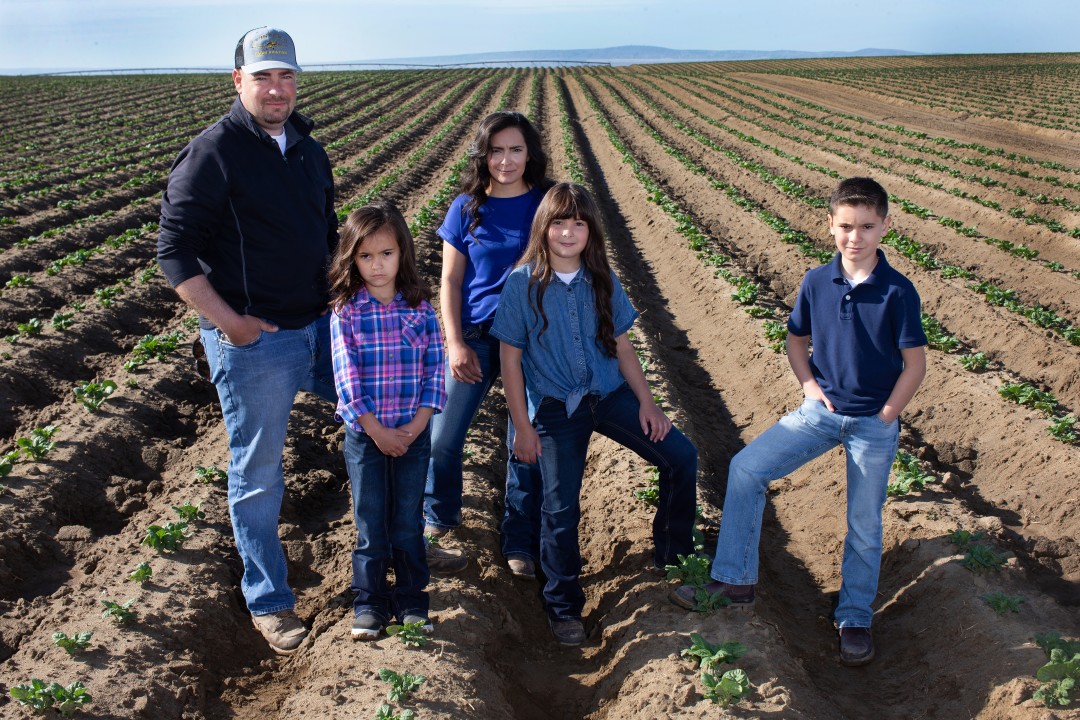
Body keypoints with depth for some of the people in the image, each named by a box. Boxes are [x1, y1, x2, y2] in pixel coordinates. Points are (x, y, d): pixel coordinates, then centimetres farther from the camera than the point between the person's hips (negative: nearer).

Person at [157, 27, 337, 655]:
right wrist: (230, 322, -18)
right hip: (253, 342, -7)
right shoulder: (214, 152, -12)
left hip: (321, 327, 7)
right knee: (258, 474, 5)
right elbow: (176, 251, -15)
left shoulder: (309, 149, 10)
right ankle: (269, 601, 22)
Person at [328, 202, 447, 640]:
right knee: (371, 526, 9)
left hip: (414, 434, 1)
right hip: (365, 435, -1)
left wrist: (417, 425, -11)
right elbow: (346, 377, -10)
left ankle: (411, 602, 26)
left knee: (409, 523, 12)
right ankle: (370, 604, 24)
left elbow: (434, 369, -2)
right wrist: (377, 431, -13)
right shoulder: (345, 311, -8)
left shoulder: (420, 306, -2)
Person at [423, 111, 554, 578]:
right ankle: (437, 521, 25)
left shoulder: (547, 203, -1)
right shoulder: (466, 208, 0)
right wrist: (455, 344, -6)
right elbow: (450, 281, 2)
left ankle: (520, 542, 22)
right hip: (476, 337, 1)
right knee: (444, 436, 0)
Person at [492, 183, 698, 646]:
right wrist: (523, 426, -7)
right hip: (555, 408, -3)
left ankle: (672, 555, 18)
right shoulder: (523, 283, -9)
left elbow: (622, 346, 8)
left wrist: (646, 402, 0)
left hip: (610, 394, 4)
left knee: (681, 456, -5)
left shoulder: (602, 280, 2)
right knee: (560, 508, -5)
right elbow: (510, 358, -6)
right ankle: (563, 607, 17)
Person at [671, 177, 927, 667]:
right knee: (745, 468, -12)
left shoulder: (898, 292, -13)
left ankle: (855, 618, 29)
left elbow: (915, 364, -8)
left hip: (875, 424, -3)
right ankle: (735, 580, -1)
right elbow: (796, 339, 11)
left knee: (864, 525, 8)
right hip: (821, 410, 3)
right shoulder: (817, 282, -3)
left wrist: (885, 418, -9)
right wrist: (809, 385, -3)